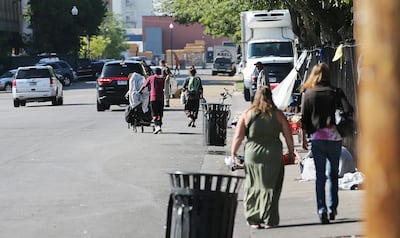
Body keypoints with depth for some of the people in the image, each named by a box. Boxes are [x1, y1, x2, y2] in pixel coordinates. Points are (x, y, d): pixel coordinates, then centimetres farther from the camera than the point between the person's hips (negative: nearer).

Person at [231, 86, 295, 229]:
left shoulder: (247, 114, 2)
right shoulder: (278, 115, 3)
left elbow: (238, 137, 0)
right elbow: (288, 135, 4)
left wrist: (233, 153, 10)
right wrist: (291, 152, 15)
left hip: (253, 155, 0)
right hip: (274, 156, 0)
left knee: (253, 188, 9)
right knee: (271, 188, 6)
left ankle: (254, 220, 10)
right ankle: (269, 221, 5)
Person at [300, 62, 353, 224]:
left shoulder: (308, 94, 1)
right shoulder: (335, 92, -1)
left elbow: (304, 118, 2)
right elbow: (348, 110, -11)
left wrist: (304, 138, 10)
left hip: (317, 138, 0)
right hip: (334, 137, 0)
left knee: (320, 175, 2)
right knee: (333, 174, 13)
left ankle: (321, 210, -9)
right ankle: (332, 209, 16)